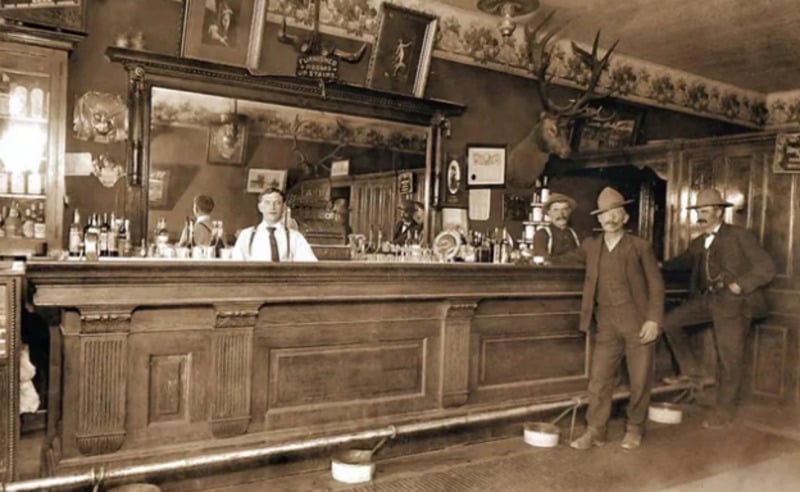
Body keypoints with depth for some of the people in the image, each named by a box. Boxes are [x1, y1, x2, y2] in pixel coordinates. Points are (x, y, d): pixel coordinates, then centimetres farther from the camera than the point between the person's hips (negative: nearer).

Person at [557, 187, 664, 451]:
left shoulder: (640, 246, 2)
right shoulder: (591, 245, 11)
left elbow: (656, 284, 0)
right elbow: (567, 259, 26)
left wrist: (654, 319, -10)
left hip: (638, 322, -2)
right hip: (607, 323, 2)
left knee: (640, 380, 5)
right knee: (599, 378, 0)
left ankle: (634, 429, 23)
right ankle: (595, 431, 10)